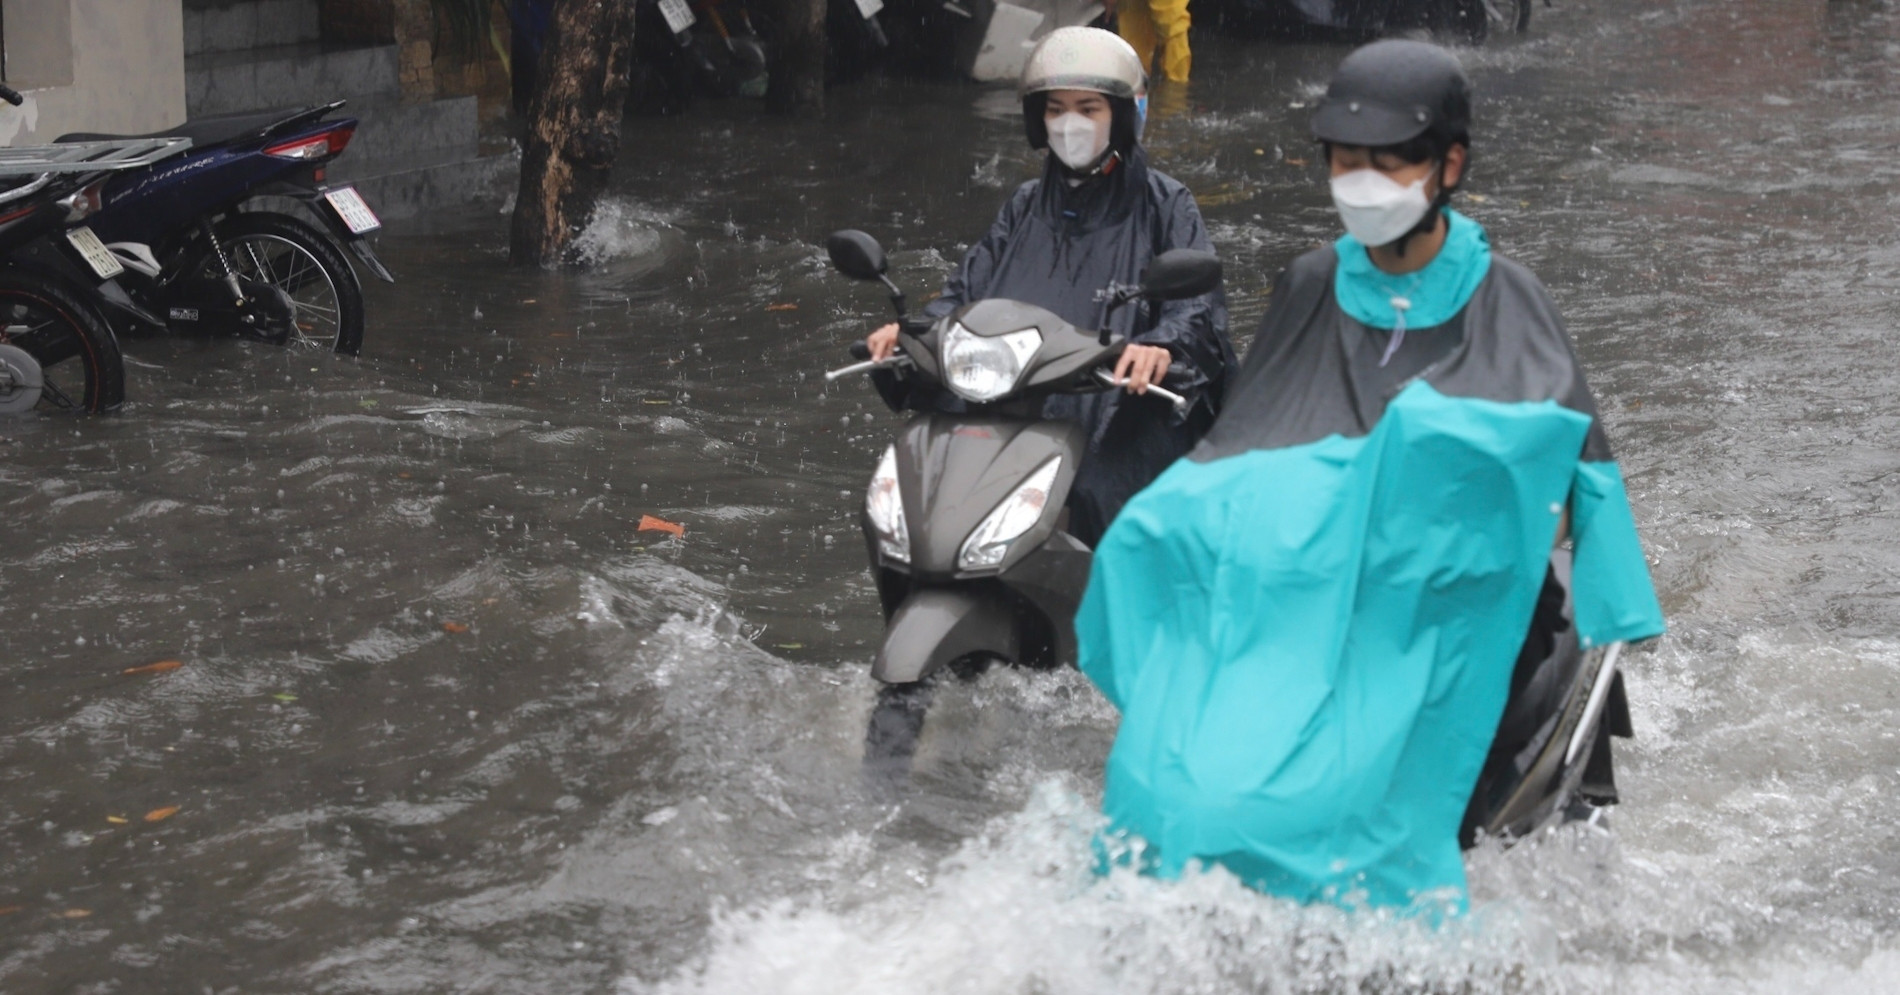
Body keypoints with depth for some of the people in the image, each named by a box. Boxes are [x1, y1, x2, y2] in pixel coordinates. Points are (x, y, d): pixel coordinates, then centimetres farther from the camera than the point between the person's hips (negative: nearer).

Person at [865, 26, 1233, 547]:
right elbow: (968, 289, 17)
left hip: (1122, 428, -4)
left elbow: (1199, 300, -6)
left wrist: (1162, 345, -28)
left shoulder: (1163, 205, 8)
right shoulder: (1026, 207, 23)